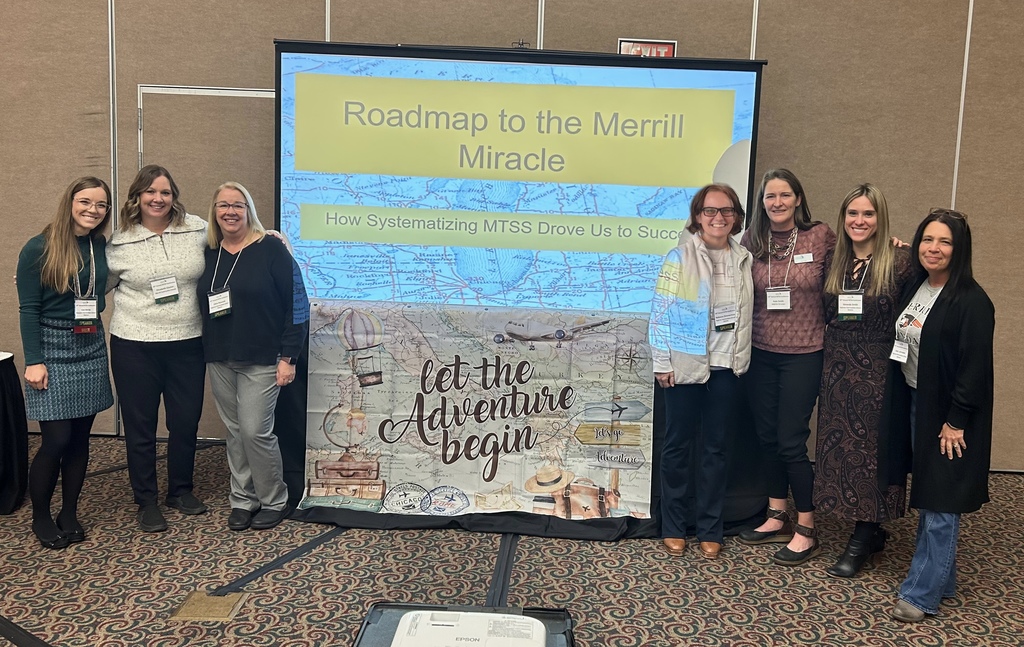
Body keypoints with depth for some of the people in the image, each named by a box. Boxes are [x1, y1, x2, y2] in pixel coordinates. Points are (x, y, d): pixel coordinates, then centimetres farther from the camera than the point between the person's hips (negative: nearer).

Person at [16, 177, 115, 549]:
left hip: (91, 350, 4)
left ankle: (69, 513, 22)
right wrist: (33, 361, -13)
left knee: (80, 437, 8)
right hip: (53, 350, -4)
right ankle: (40, 516, 16)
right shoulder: (38, 249, -7)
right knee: (56, 439, -5)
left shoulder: (104, 248, 5)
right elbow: (28, 309, -9)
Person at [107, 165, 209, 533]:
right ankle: (146, 501, 25)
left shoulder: (198, 230, -1)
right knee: (140, 426, 8)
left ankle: (181, 490, 34)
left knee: (186, 421, 12)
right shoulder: (119, 243, -2)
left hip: (188, 343, 1)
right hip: (135, 346, -1)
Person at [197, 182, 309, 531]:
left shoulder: (271, 249, -9)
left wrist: (288, 357, -13)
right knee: (235, 432, 11)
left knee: (256, 431, -5)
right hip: (219, 361, 5)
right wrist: (207, 352, 7)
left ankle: (274, 502, 13)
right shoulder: (209, 254, 7)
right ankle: (242, 500, 24)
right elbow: (202, 306, 14)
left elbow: (297, 304, -10)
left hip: (261, 360, -5)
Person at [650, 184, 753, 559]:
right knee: (678, 446, 7)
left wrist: (741, 359, 7)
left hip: (726, 367, 4)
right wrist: (663, 363, -11)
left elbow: (745, 314, 12)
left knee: (717, 449, 9)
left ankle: (710, 530, 21)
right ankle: (673, 528, 20)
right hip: (685, 365, -4)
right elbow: (661, 313, -9)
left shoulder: (743, 259, 7)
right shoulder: (681, 257, -7)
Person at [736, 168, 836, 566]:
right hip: (760, 353, 4)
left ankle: (806, 530, 14)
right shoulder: (751, 242, 1)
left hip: (803, 354, -3)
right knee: (767, 437, 11)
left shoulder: (821, 237, -6)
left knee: (791, 441, -1)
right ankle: (777, 518, 28)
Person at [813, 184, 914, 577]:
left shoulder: (898, 263, -8)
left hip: (879, 373, -5)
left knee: (871, 449, 2)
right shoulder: (834, 262, 8)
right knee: (840, 447, 9)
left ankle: (863, 539, 16)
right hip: (837, 371, 5)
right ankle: (871, 533, 27)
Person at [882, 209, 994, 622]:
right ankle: (942, 580, 29)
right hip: (913, 403, 7)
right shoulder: (914, 288, 7)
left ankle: (922, 594, 9)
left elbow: (975, 367, -18)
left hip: (948, 414, -7)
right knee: (927, 498, 15)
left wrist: (956, 421, -17)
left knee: (940, 504, 0)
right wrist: (900, 402, 6)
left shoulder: (971, 301, -16)